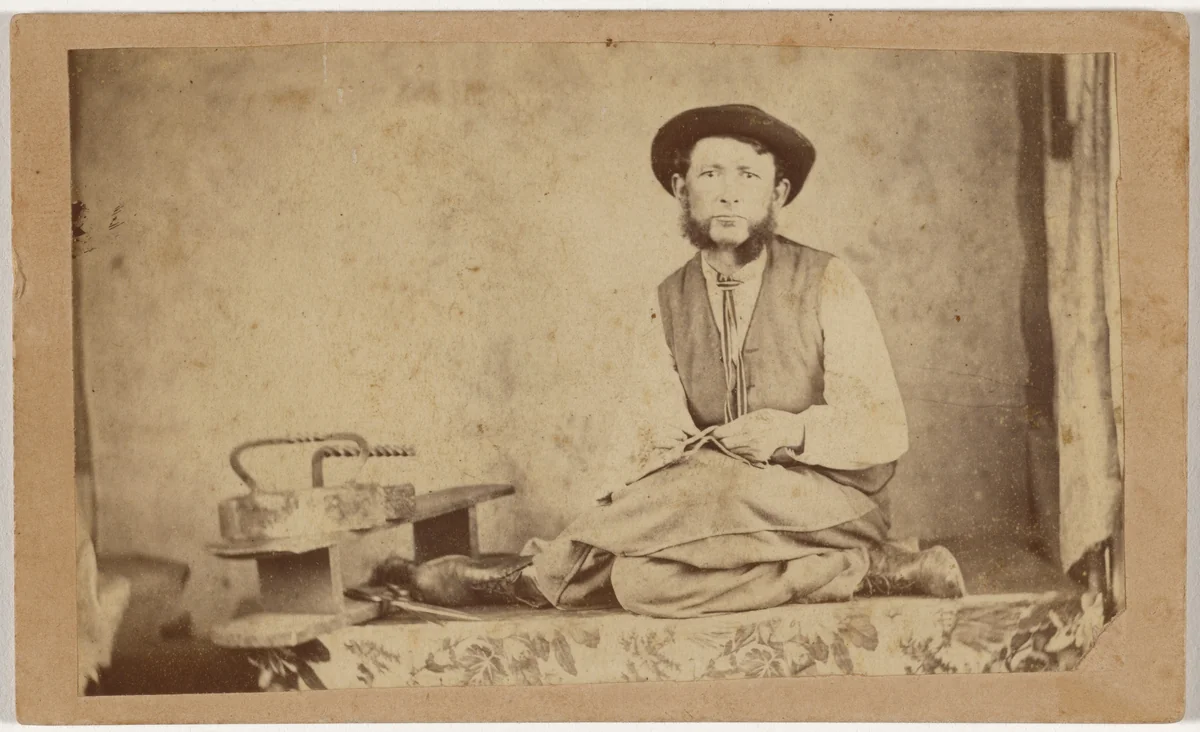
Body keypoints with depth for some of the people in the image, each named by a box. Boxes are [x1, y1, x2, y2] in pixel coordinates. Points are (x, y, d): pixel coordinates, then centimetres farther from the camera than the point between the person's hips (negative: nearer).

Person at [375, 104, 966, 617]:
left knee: (719, 477, -36)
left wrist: (794, 431, -25)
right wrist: (644, 494, -21)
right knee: (641, 580, -29)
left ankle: (542, 573, -19)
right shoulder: (667, 305, 8)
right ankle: (874, 570, -23)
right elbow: (668, 438, 2)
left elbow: (884, 429, -6)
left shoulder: (828, 284, -3)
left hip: (835, 497, -4)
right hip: (723, 501, 4)